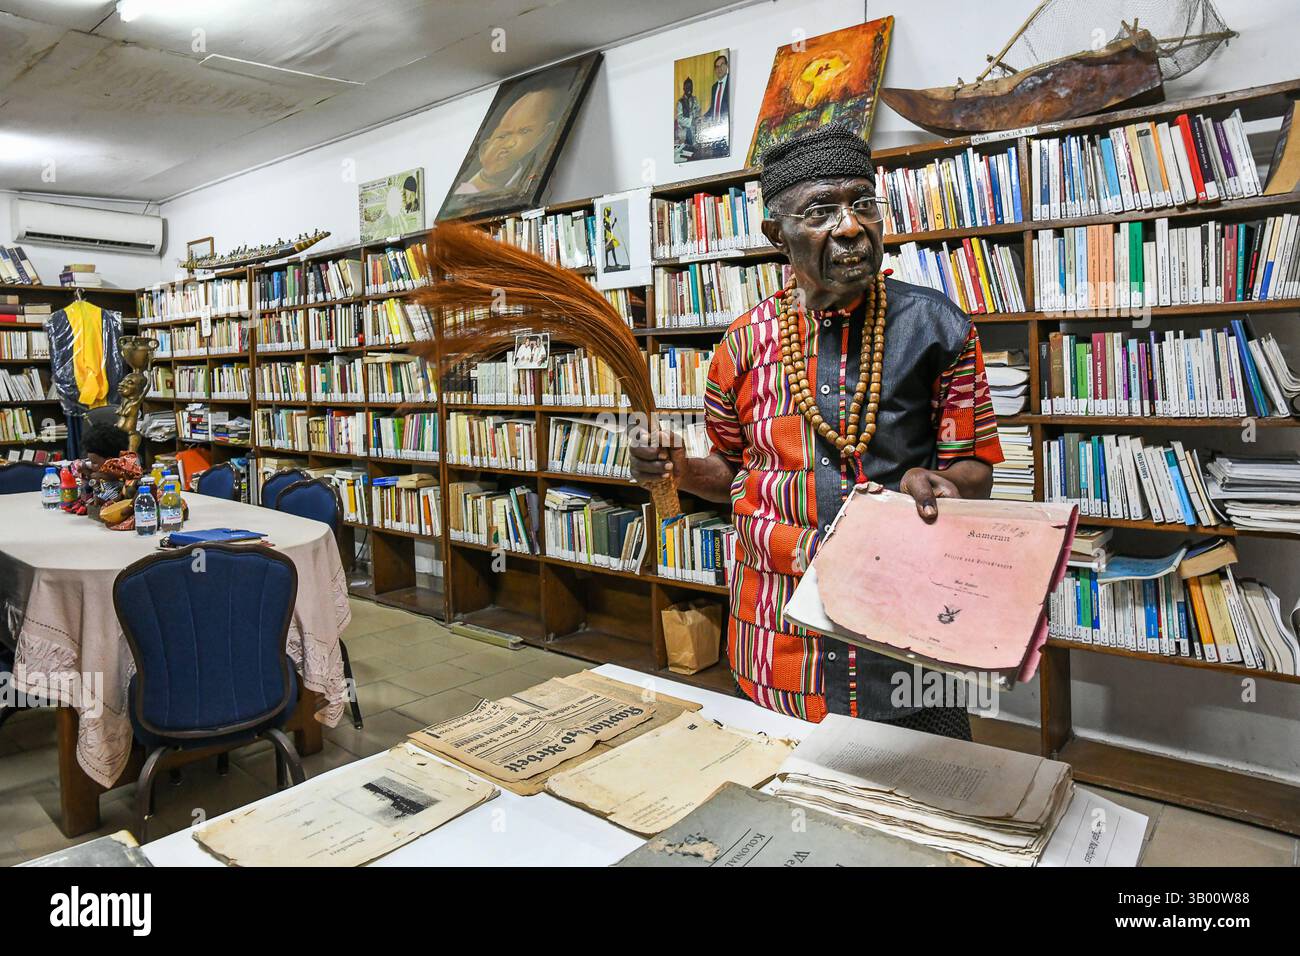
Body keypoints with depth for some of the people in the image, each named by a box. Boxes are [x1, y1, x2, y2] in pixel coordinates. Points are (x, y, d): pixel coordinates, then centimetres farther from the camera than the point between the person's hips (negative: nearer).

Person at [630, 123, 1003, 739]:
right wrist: (677, 469, -8)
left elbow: (973, 469, 1)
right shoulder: (745, 345, 1)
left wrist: (928, 485, -22)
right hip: (779, 637, 2)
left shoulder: (934, 325, -4)